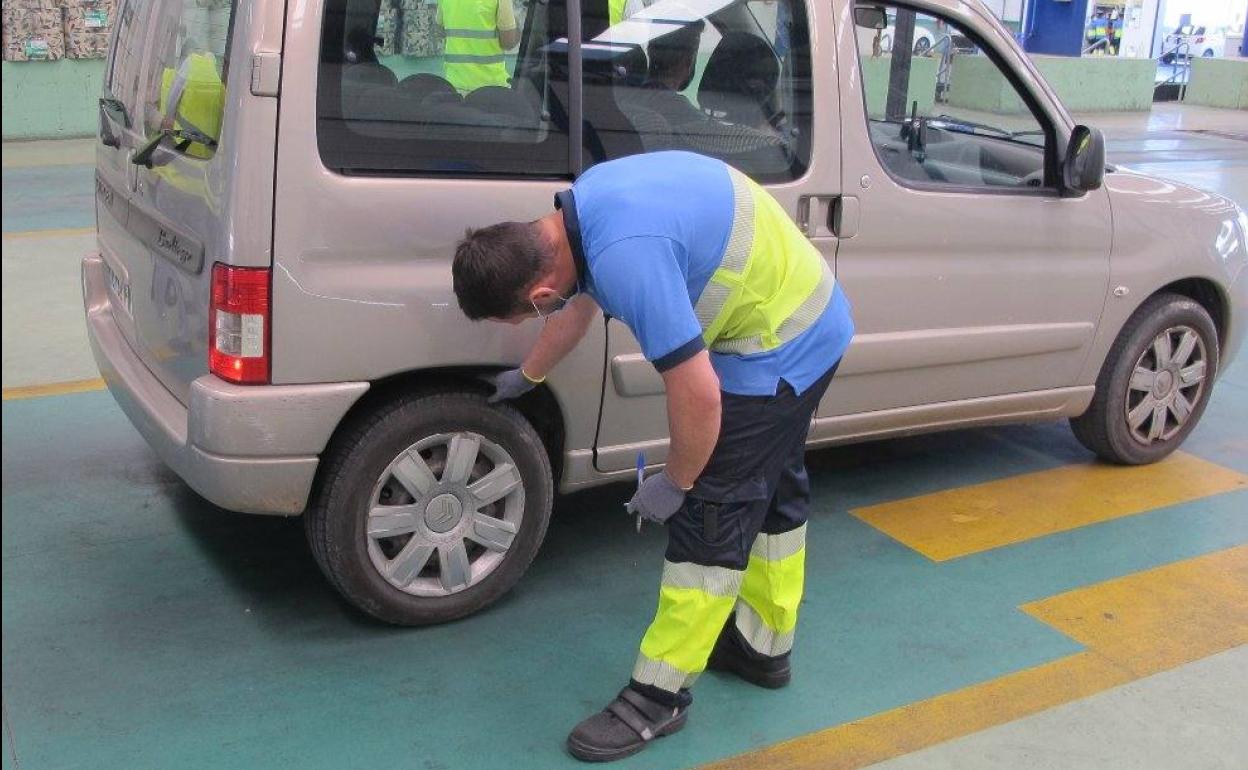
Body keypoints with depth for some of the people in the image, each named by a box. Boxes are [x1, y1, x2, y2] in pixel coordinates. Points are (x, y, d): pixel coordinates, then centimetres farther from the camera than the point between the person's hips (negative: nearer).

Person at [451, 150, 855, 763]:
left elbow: (698, 394, -29)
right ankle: (763, 645, 39)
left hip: (778, 349, -10)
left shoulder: (626, 258, -33)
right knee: (771, 495, 21)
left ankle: (656, 699, 8)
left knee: (712, 516, -3)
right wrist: (525, 376, 35)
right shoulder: (583, 209, -2)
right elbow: (580, 302, 19)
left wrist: (675, 483, -11)